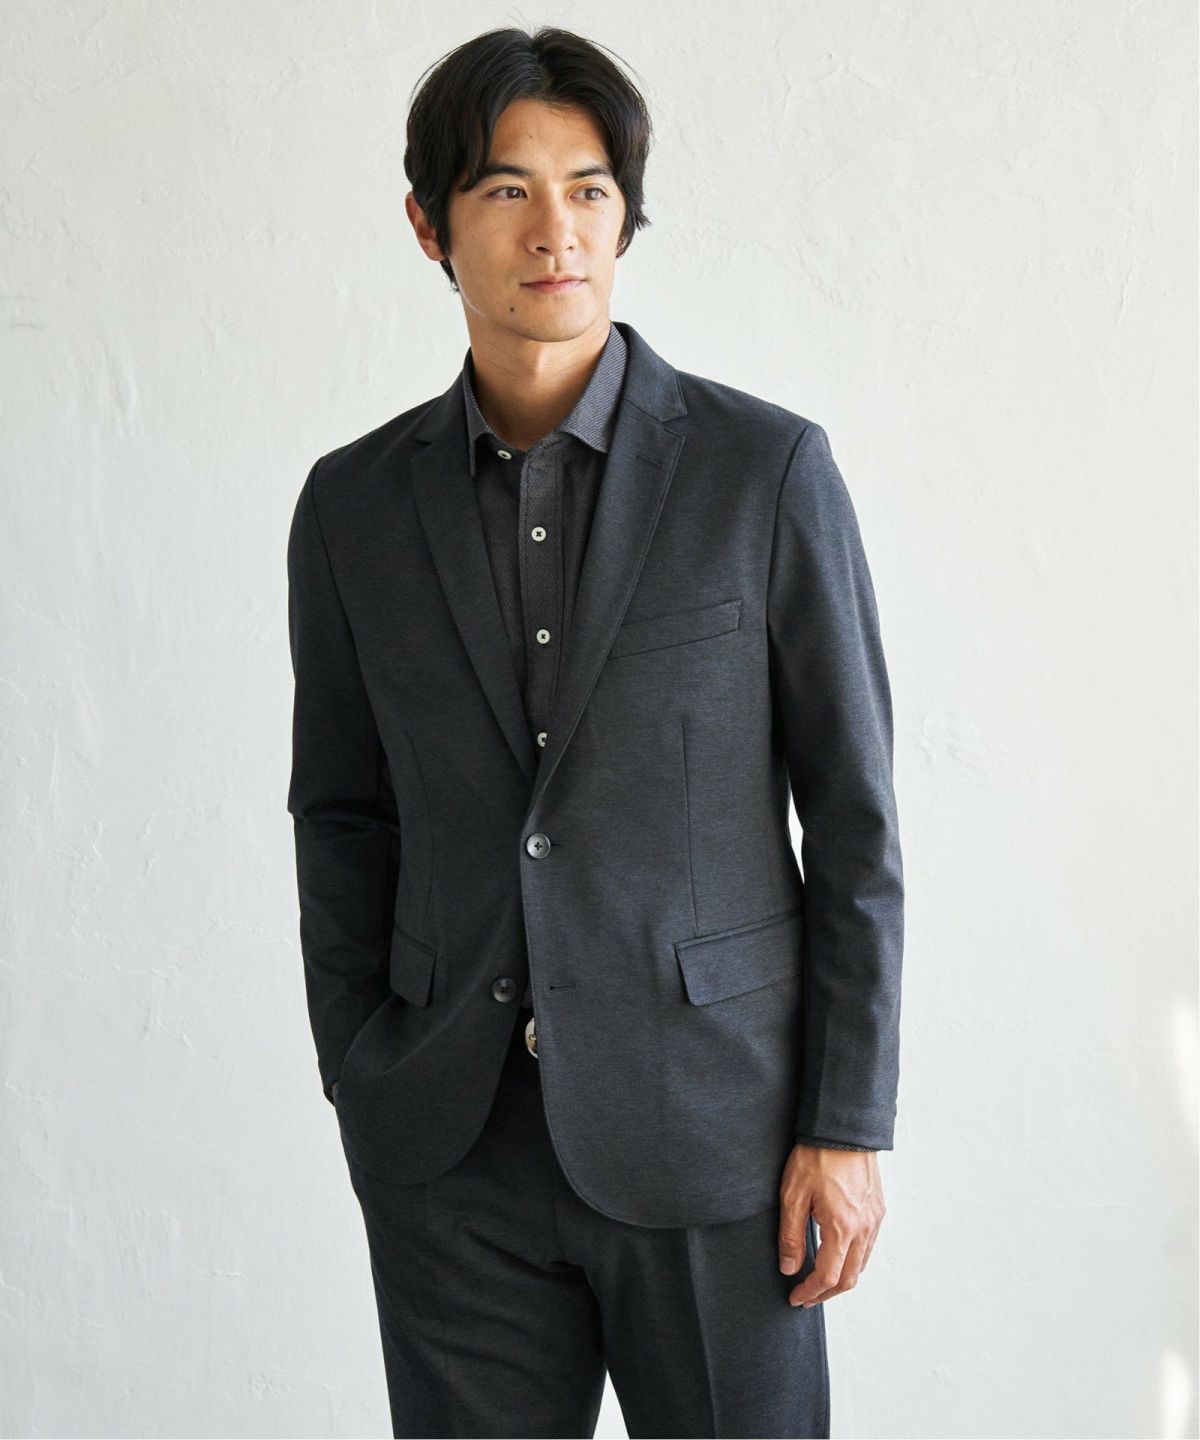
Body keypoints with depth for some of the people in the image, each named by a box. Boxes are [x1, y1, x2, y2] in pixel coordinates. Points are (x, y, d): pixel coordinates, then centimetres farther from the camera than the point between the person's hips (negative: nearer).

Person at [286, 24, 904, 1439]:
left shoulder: (765, 469, -5)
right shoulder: (355, 504, 4)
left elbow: (852, 813, -3)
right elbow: (341, 817, 11)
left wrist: (848, 1124, -5)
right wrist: (360, 1086, 7)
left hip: (707, 1115, -2)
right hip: (451, 1147, 2)